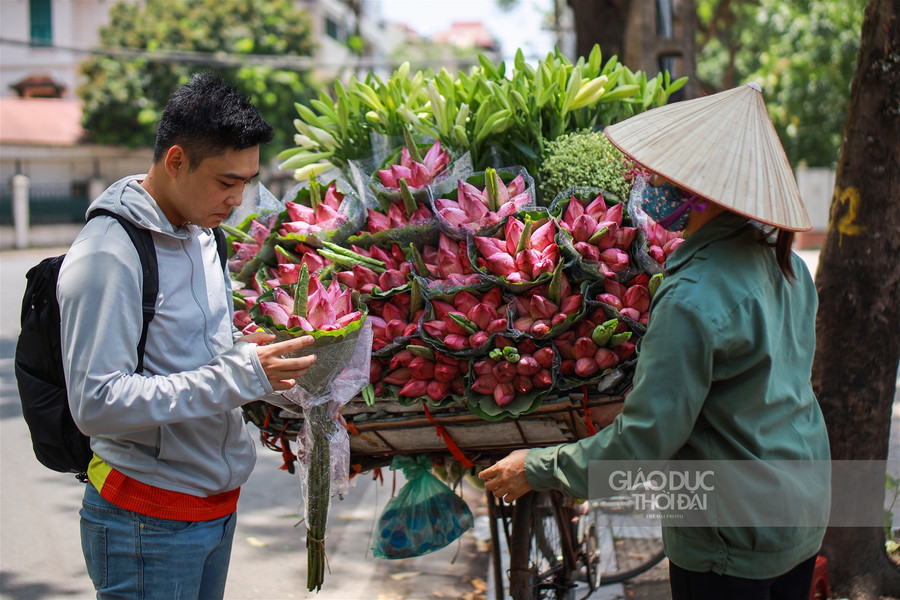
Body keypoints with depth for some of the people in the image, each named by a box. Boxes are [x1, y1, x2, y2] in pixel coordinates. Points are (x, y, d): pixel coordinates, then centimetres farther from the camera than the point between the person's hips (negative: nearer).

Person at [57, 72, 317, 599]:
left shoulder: (201, 234, 10)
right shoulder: (109, 255, -19)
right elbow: (96, 403, -25)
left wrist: (246, 352, 1)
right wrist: (238, 375, -26)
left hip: (217, 505, 8)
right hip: (149, 524, -8)